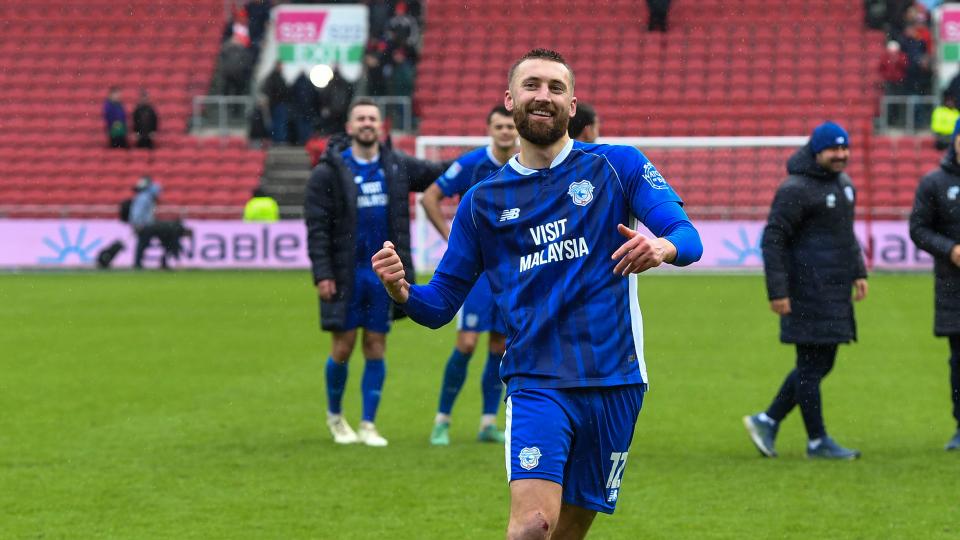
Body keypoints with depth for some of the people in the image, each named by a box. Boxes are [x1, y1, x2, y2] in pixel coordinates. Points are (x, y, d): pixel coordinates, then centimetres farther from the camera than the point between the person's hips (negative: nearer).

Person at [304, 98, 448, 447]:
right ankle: (334, 415, 23)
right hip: (346, 274, -3)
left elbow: (441, 174, 16)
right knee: (343, 348, 0)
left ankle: (368, 426, 10)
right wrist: (322, 274, -14)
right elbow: (317, 227, -7)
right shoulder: (329, 172, -5)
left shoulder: (397, 167, 6)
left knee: (376, 349, 4)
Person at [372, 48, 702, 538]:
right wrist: (403, 292, -12)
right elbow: (440, 304, 11)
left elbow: (688, 236, -4)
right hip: (536, 382, -1)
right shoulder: (483, 200, 10)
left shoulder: (618, 166, 6)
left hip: (613, 382, 1)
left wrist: (662, 247, -28)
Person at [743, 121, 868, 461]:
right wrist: (777, 292, -20)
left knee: (820, 365, 11)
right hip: (808, 293, -9)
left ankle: (766, 421, 20)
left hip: (835, 292, 9)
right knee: (812, 365, -1)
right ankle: (817, 441, 6)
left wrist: (858, 272, 19)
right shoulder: (795, 189, -14)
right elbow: (772, 239, -17)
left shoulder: (842, 182, 14)